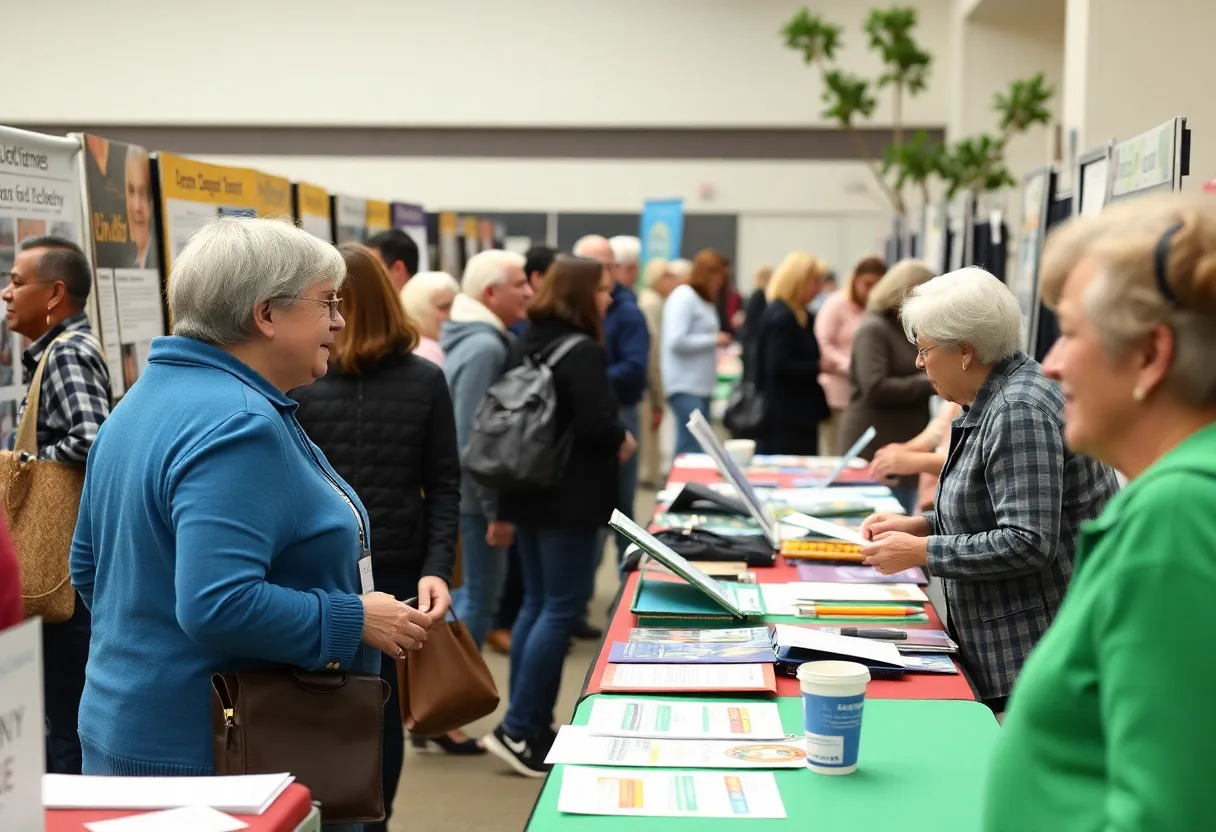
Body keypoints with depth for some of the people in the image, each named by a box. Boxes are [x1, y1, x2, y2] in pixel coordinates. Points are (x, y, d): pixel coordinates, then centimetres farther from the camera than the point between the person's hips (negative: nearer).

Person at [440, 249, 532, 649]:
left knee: (475, 588, 20)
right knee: (482, 596, 0)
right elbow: (474, 436, -26)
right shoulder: (485, 346, -22)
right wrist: (497, 508, -22)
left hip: (462, 485, 10)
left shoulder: (468, 335, 10)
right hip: (477, 492, -10)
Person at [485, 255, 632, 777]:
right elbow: (597, 424, -25)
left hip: (530, 492, 9)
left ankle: (529, 725, 19)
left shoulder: (526, 346, 10)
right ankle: (518, 729, -4)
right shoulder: (583, 351, -16)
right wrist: (622, 442, -3)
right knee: (561, 609, -3)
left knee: (537, 604, 14)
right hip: (572, 498, -9)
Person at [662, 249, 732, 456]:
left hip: (701, 385, 10)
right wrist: (714, 340, -12)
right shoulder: (683, 297, -11)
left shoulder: (703, 300, 17)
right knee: (692, 449, -14)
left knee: (693, 448, 9)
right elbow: (676, 341, -19)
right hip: (685, 386, -10)